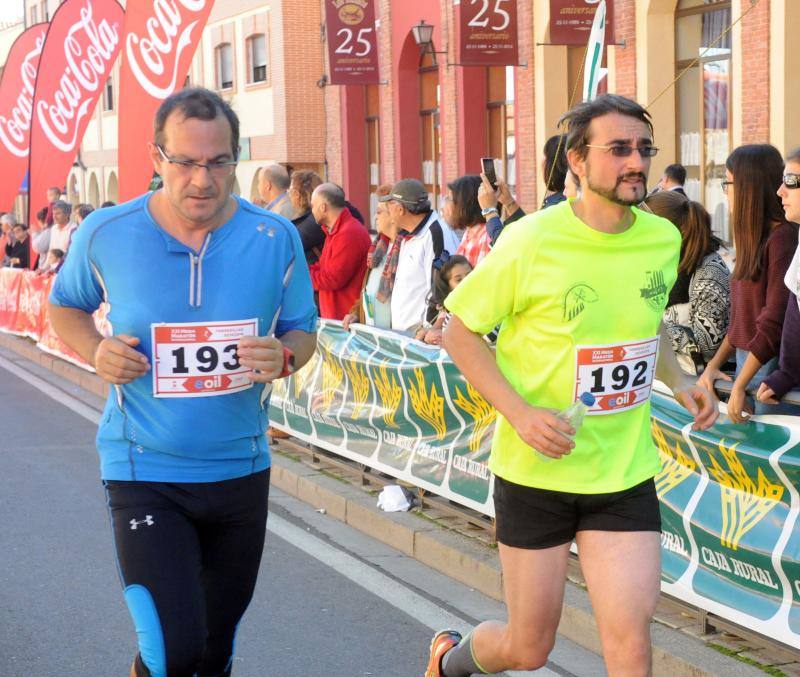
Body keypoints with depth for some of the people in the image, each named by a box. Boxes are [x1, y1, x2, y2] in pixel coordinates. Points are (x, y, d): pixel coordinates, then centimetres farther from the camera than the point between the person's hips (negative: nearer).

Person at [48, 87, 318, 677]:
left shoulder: (275, 239, -7)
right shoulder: (105, 235, -9)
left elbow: (303, 332, 6)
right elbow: (66, 307, 10)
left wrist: (284, 358, -18)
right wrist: (96, 352, -11)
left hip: (241, 468, 3)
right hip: (144, 471, -3)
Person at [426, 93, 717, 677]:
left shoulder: (664, 239, 0)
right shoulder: (531, 242, -15)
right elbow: (461, 332, -7)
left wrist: (679, 379, 0)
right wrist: (519, 412, -20)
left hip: (626, 473, 4)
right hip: (537, 470, -3)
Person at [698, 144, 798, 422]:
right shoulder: (755, 237, 14)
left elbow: (775, 321, -17)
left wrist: (739, 386, -14)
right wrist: (714, 365, 9)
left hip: (772, 366, -8)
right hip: (745, 364, 8)